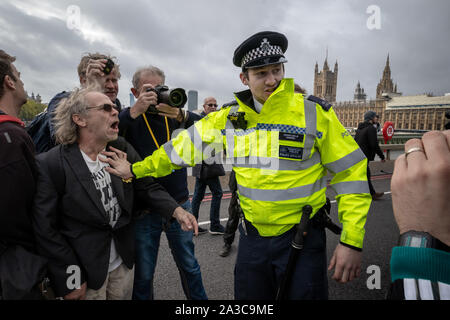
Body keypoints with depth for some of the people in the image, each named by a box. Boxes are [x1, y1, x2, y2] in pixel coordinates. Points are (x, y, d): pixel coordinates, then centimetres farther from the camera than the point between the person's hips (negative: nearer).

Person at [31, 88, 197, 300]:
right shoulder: (50, 165, -16)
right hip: (86, 272, -4)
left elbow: (147, 188, -1)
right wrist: (70, 281, -13)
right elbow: (45, 229, -14)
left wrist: (177, 211, -19)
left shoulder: (123, 150, -2)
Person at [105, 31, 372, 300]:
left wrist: (352, 242, -13)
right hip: (253, 236, 4)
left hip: (302, 238, -3)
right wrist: (137, 169, 11)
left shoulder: (315, 114, -11)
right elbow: (186, 146, 8)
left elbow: (351, 173, -9)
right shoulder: (229, 119, 0)